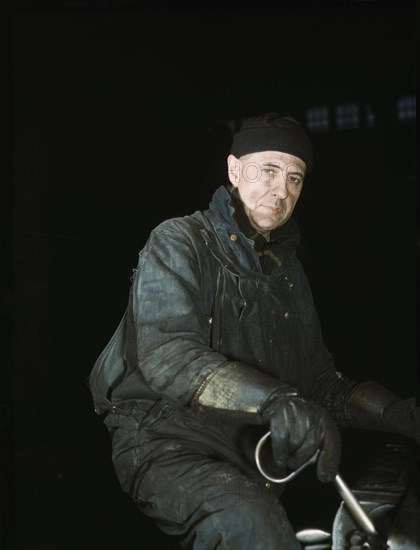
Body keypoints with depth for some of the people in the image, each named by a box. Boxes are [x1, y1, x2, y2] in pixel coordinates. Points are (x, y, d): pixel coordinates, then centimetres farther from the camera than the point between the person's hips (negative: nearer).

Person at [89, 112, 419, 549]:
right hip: (166, 437, -6)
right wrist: (276, 400, -36)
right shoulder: (178, 243, -4)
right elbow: (166, 353, -21)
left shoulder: (288, 272, 17)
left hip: (252, 445, 7)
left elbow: (321, 381, 12)